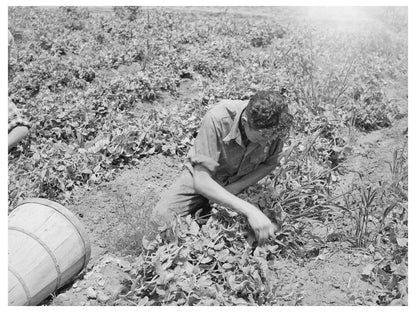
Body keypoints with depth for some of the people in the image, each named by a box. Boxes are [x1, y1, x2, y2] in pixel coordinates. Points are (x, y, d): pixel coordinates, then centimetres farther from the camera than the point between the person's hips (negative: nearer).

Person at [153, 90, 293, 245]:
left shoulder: (278, 128, -25)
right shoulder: (217, 119, -37)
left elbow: (269, 164, -5)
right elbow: (201, 181, -37)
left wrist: (235, 188, -20)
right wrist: (249, 210, -47)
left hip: (240, 182, 3)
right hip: (203, 176, -3)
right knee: (162, 216, -19)